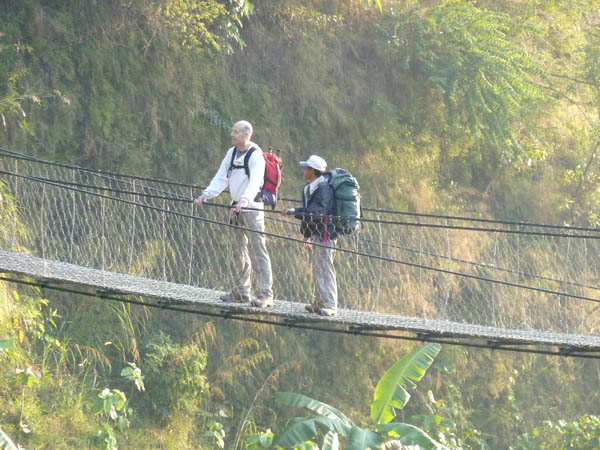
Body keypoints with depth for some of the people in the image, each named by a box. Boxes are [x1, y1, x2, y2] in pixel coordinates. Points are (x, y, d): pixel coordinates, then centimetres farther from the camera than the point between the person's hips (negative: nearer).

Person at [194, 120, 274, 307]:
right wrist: (206, 194, -6)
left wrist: (245, 200, -40)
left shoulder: (255, 155, -11)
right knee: (240, 250, 12)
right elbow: (221, 177, 9)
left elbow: (255, 181, -25)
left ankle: (265, 294, -11)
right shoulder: (232, 153, 12)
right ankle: (242, 292, 20)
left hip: (252, 207, -8)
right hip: (236, 207, 8)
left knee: (257, 249, -10)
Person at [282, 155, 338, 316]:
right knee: (317, 270, 15)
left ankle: (329, 305, -9)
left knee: (324, 269, -10)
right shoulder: (310, 188, 13)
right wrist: (307, 234, 21)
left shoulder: (324, 188, -18)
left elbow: (316, 213, -27)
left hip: (325, 234, -10)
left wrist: (294, 212, -27)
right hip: (317, 234, 10)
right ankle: (319, 303, 23)